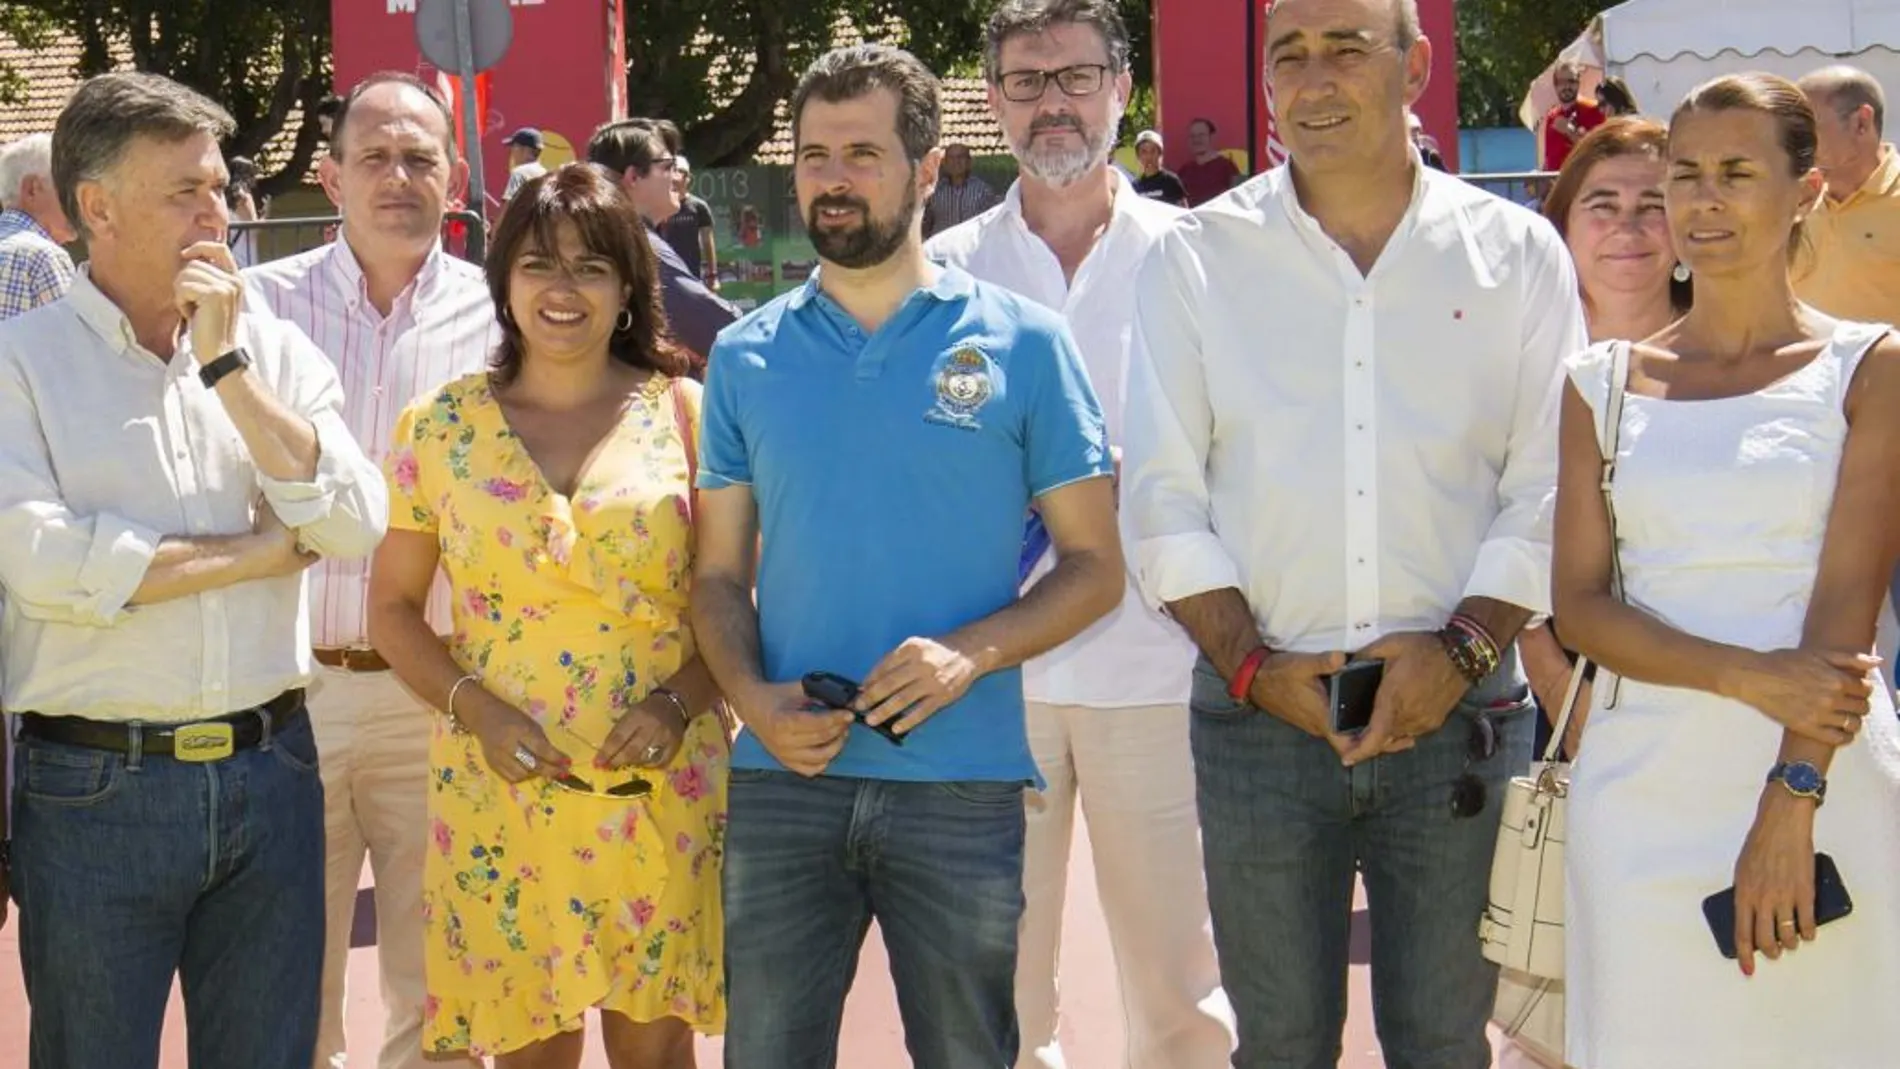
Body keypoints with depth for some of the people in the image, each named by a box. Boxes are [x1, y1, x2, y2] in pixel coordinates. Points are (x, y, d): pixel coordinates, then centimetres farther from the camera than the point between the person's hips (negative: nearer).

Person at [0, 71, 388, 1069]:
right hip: (94, 789, -3)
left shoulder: (273, 350, 8)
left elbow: (356, 525, -5)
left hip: (268, 772, 4)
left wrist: (225, 363, -9)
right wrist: (267, 550, -8)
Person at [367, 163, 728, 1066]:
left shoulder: (685, 414, 1)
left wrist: (680, 701, -12)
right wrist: (477, 710, -9)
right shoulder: (440, 426, 4)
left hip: (659, 792, 0)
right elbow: (394, 610, 7)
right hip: (500, 792, 1)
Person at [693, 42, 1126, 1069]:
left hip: (962, 788, -2)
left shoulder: (1022, 344, 0)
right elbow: (720, 573, 10)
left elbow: (1094, 566, 0)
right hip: (781, 782, 2)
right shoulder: (746, 357, 8)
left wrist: (972, 651, -17)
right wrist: (752, 694, -10)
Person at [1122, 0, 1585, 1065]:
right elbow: (1165, 495, 3)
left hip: (1459, 711, 0)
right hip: (1260, 705, 0)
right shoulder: (1197, 257, 5)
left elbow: (1549, 488, 3)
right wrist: (1249, 661, -8)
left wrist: (1463, 648, -10)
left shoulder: (1517, 252, 5)